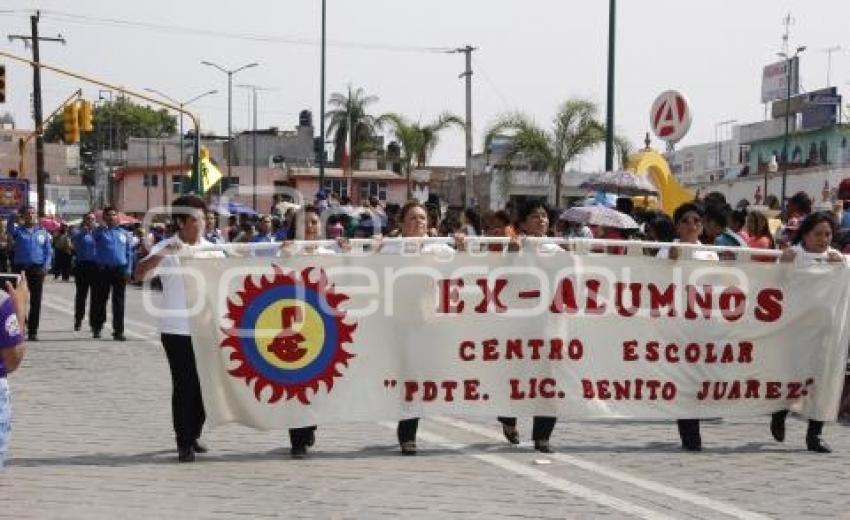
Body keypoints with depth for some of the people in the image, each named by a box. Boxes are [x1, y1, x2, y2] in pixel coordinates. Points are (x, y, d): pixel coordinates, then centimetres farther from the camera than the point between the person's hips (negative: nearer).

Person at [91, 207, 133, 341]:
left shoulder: (124, 233, 13)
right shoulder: (100, 232, 6)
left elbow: (129, 253, 14)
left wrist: (128, 270, 3)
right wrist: (104, 226, -21)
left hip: (120, 270, 2)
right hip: (104, 270, -1)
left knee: (119, 302, 0)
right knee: (100, 300, 4)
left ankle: (118, 330, 3)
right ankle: (97, 327, 18)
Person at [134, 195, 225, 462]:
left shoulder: (212, 249, 7)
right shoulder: (166, 249, -5)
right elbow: (139, 274, -18)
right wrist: (161, 254, -31)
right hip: (177, 329, -4)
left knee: (204, 383, 10)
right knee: (184, 385, -4)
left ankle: (194, 434, 27)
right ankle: (184, 443, 1)